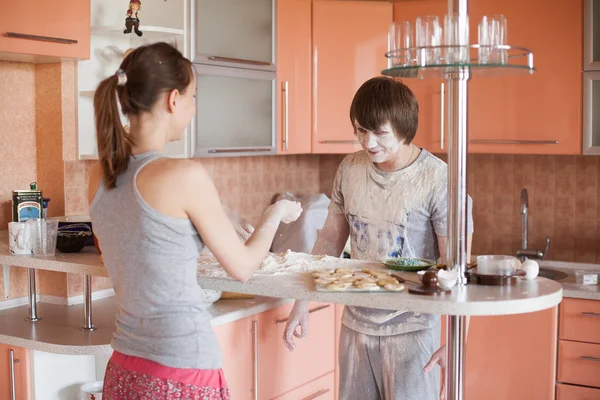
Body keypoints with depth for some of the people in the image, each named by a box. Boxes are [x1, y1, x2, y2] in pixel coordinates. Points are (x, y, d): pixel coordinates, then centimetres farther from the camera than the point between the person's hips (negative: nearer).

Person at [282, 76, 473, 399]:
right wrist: (302, 304, 6)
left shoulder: (437, 179, -16)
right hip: (356, 324, 5)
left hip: (411, 328, -5)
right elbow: (330, 241, 9)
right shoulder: (349, 169, 0)